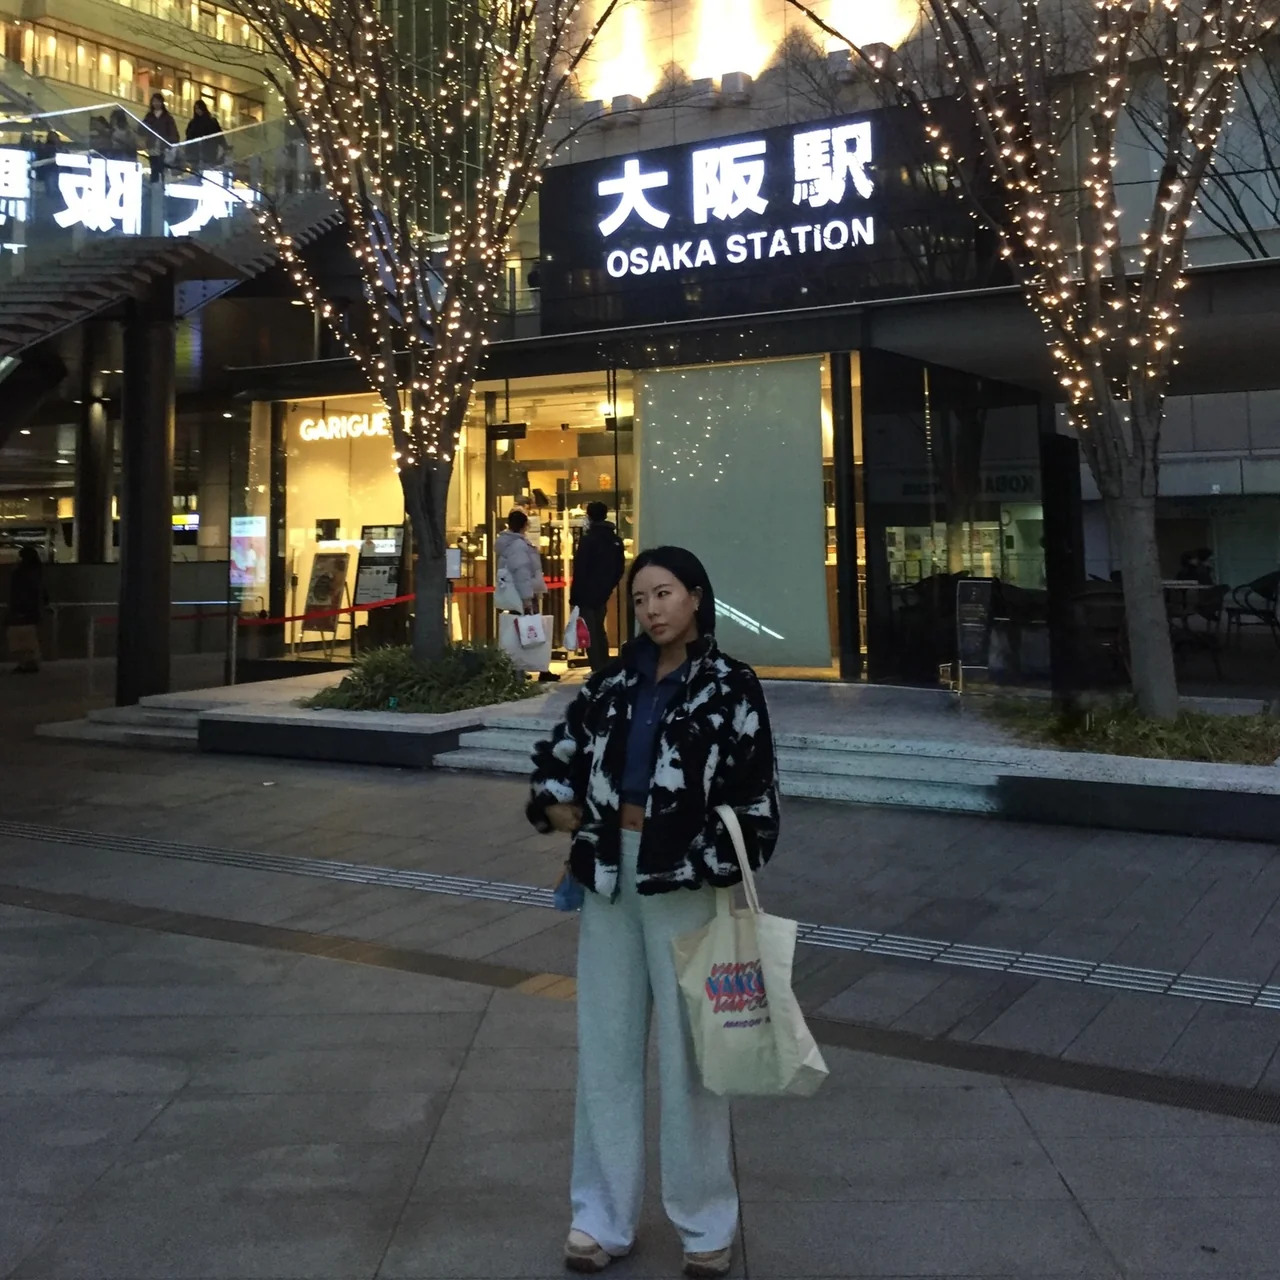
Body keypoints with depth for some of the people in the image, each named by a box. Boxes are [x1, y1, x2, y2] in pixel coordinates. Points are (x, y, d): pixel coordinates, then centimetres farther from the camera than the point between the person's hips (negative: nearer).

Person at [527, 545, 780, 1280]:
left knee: (690, 1052, 5)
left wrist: (730, 885, -10)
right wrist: (562, 811, -1)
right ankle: (603, 1218, 24)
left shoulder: (732, 687, -4)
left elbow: (756, 799, -6)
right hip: (609, 878, 5)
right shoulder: (615, 682, 9)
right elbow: (557, 758, 17)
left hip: (686, 883, -4)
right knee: (606, 1049, 11)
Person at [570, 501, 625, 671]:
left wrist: (573, 597, -10)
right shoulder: (616, 540, 6)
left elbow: (579, 570, -15)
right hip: (603, 593, 7)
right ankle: (605, 668, 19)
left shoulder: (587, 539, -15)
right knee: (599, 630, 18)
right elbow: (620, 568, 10)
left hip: (587, 594, -7)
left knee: (589, 633, -1)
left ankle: (598, 671, -5)